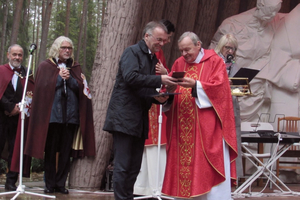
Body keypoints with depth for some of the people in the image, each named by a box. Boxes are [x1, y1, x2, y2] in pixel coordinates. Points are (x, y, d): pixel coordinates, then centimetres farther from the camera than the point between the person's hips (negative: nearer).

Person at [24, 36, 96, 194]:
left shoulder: (75, 68, 16)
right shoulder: (46, 66, 8)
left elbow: (80, 87, 4)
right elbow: (43, 86, -4)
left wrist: (68, 78, -10)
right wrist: (60, 77, -7)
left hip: (71, 115, 2)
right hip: (51, 114, -2)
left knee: (66, 151, 1)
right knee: (50, 150, -1)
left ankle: (60, 183, 7)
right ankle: (49, 184, 5)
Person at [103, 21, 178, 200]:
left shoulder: (154, 59, 19)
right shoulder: (132, 52, -4)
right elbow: (130, 77, -21)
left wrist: (158, 97, 1)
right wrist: (160, 80, -21)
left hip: (140, 119, 8)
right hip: (124, 116, -8)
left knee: (134, 167, 8)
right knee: (122, 165, -7)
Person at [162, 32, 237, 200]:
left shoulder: (214, 61, 1)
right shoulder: (179, 64, 15)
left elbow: (219, 87, -10)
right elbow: (171, 88, 13)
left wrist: (195, 85, -22)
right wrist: (169, 91, -10)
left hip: (207, 125, -4)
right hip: (182, 126, 5)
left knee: (209, 166, -5)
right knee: (184, 165, 3)